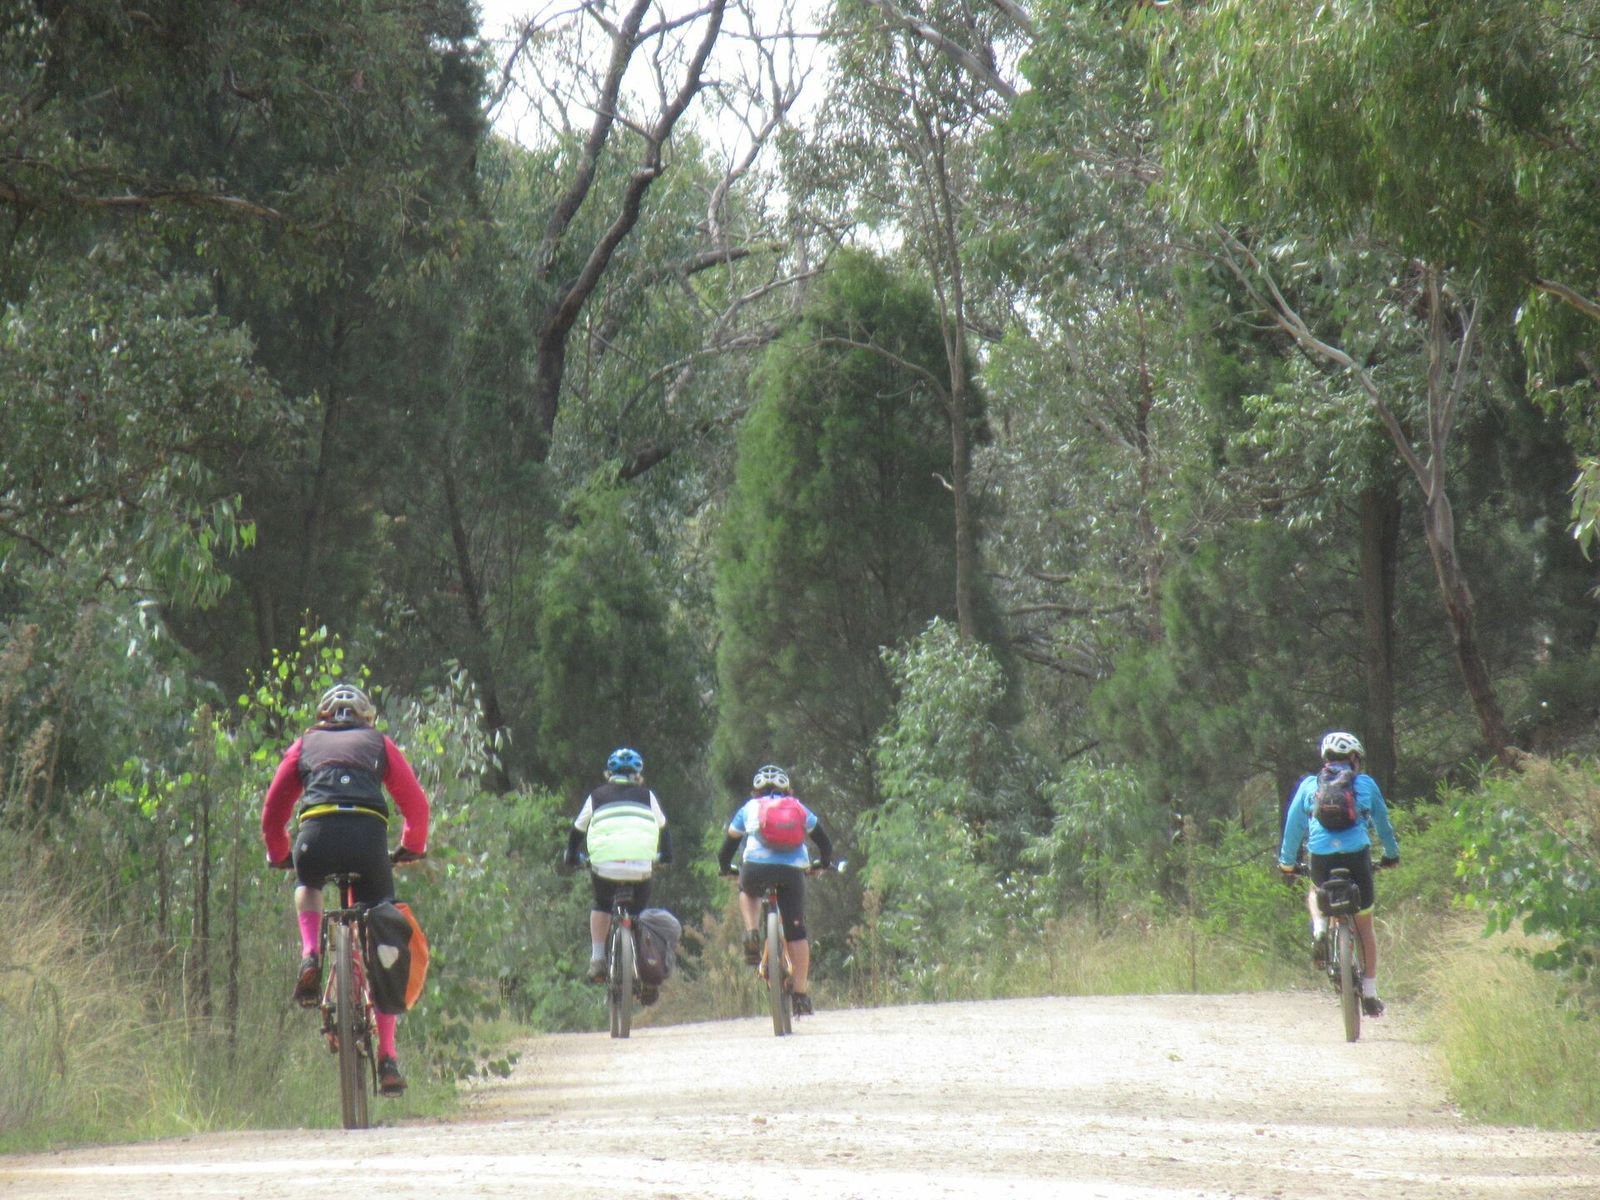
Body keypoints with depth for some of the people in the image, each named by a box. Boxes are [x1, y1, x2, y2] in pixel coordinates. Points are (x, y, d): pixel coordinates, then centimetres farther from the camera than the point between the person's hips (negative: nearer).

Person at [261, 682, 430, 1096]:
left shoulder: (305, 744, 28)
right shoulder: (378, 744, 28)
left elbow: (273, 810, 27)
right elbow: (416, 804, 24)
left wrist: (279, 856, 43)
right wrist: (411, 847, 41)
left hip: (317, 834, 0)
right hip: (369, 834, 0)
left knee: (307, 884, 38)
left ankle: (310, 956, 9)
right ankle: (387, 1058, 5)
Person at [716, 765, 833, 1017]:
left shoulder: (749, 808, 22)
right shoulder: (798, 808, 24)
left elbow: (728, 844, 27)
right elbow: (824, 842, 29)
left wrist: (726, 869, 44)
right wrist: (824, 864, 48)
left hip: (756, 868, 0)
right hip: (793, 871, 0)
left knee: (748, 891, 35)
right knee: (796, 931, 7)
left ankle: (752, 934, 8)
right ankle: (801, 994, 3)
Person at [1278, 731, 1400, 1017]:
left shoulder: (1309, 786, 14)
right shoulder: (1365, 784, 13)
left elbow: (1293, 826, 19)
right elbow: (1383, 822, 25)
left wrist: (1287, 863, 32)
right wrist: (1391, 854, 41)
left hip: (1321, 859, 1)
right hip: (1357, 856, -1)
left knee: (1315, 893, 35)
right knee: (1364, 926, 15)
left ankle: (1319, 928, 4)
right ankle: (1370, 992, 11)